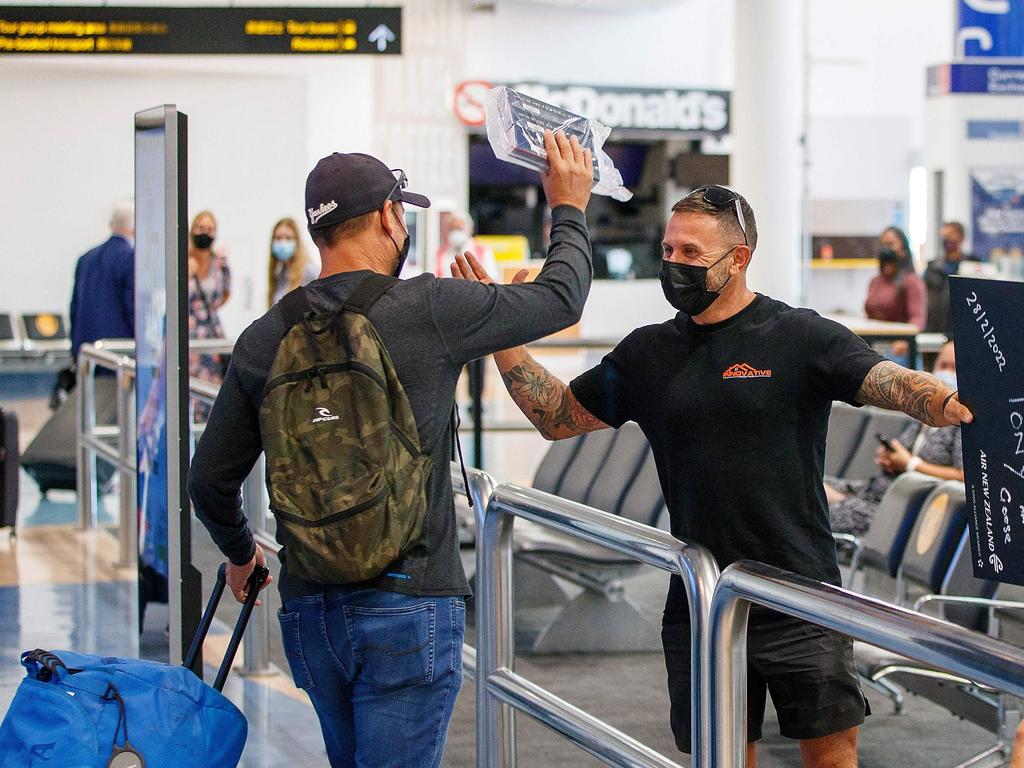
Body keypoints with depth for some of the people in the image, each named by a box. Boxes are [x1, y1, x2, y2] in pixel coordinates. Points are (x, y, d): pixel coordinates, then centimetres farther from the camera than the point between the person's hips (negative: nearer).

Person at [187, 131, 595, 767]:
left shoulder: (265, 339, 4)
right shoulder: (430, 309, -10)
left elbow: (210, 479, 11)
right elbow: (560, 299, 5)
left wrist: (239, 553, 31)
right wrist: (570, 209, 23)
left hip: (307, 612, 5)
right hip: (407, 605, -5)